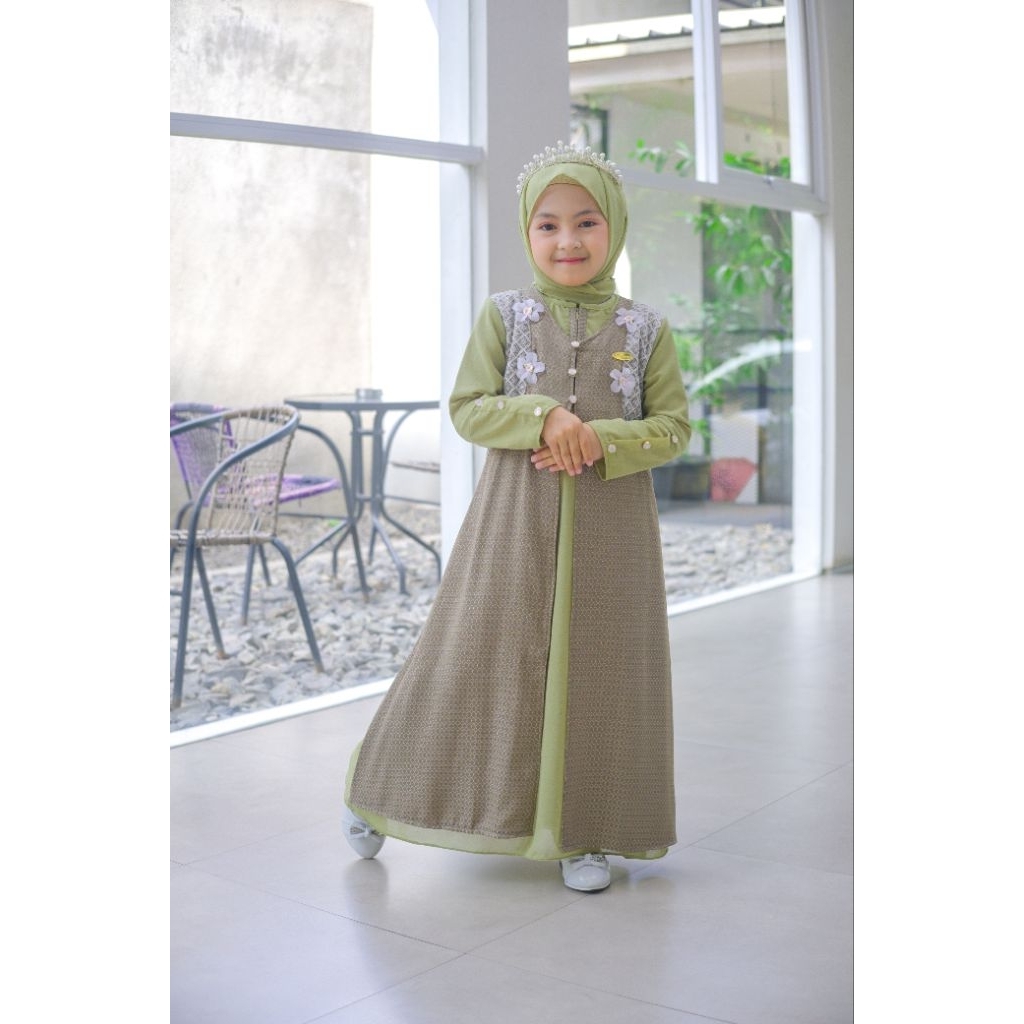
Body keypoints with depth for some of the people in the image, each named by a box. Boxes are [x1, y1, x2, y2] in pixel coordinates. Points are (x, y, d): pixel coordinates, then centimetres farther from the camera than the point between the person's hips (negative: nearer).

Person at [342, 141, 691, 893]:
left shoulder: (646, 330, 3)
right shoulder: (504, 316, 3)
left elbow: (673, 428, 2)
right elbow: (468, 408, -1)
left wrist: (602, 443, -16)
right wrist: (541, 417, -18)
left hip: (610, 528, 1)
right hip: (516, 520, 0)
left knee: (597, 672, 5)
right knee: (479, 659, 5)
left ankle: (584, 831, 19)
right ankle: (380, 798, 23)